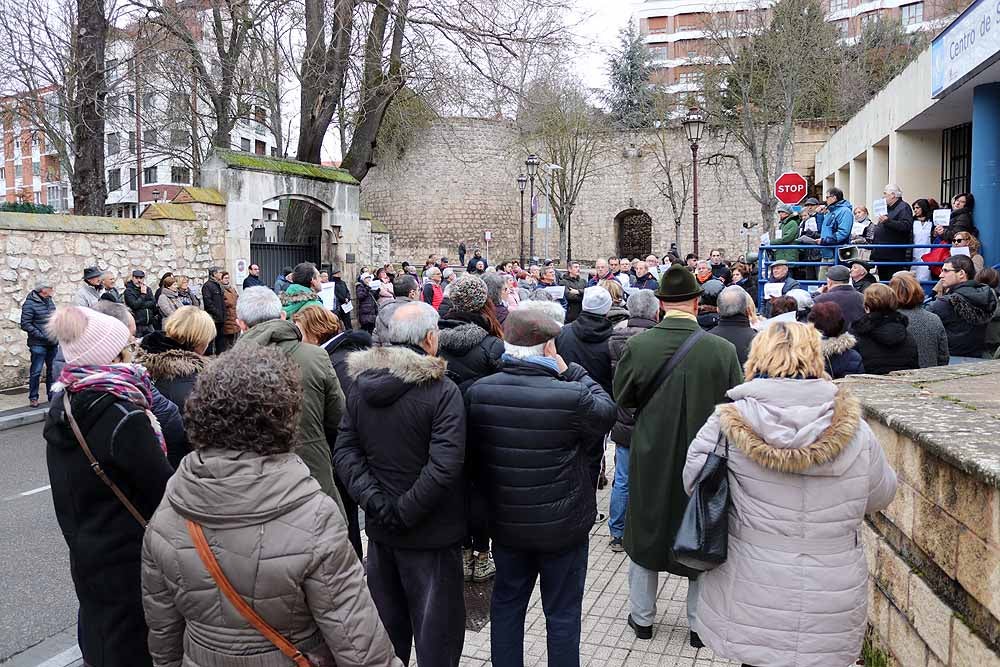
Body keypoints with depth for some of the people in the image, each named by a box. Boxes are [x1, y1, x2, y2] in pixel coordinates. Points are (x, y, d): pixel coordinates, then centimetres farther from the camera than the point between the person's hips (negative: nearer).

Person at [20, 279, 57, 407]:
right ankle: (33, 397, 10)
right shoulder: (30, 303, -11)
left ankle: (52, 395, 22)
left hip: (52, 344, 7)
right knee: (36, 372, -1)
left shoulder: (49, 301, 9)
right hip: (38, 344, -6)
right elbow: (25, 324, -13)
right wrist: (41, 335, -18)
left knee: (52, 370, 12)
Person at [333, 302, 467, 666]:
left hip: (380, 530, 6)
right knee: (436, 630, 11)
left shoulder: (362, 384, -1)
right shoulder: (442, 390, -18)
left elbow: (344, 451, -3)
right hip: (431, 534, -5)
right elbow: (445, 466, -25)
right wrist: (405, 513, -16)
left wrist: (374, 500, -10)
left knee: (388, 621, 22)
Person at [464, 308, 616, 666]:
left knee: (506, 604, 23)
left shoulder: (477, 392, -11)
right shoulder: (571, 396, -26)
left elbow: (472, 454, 1)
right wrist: (571, 372, -3)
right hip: (563, 526, -4)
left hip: (505, 522, 4)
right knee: (563, 613, 15)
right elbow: (607, 411, -5)